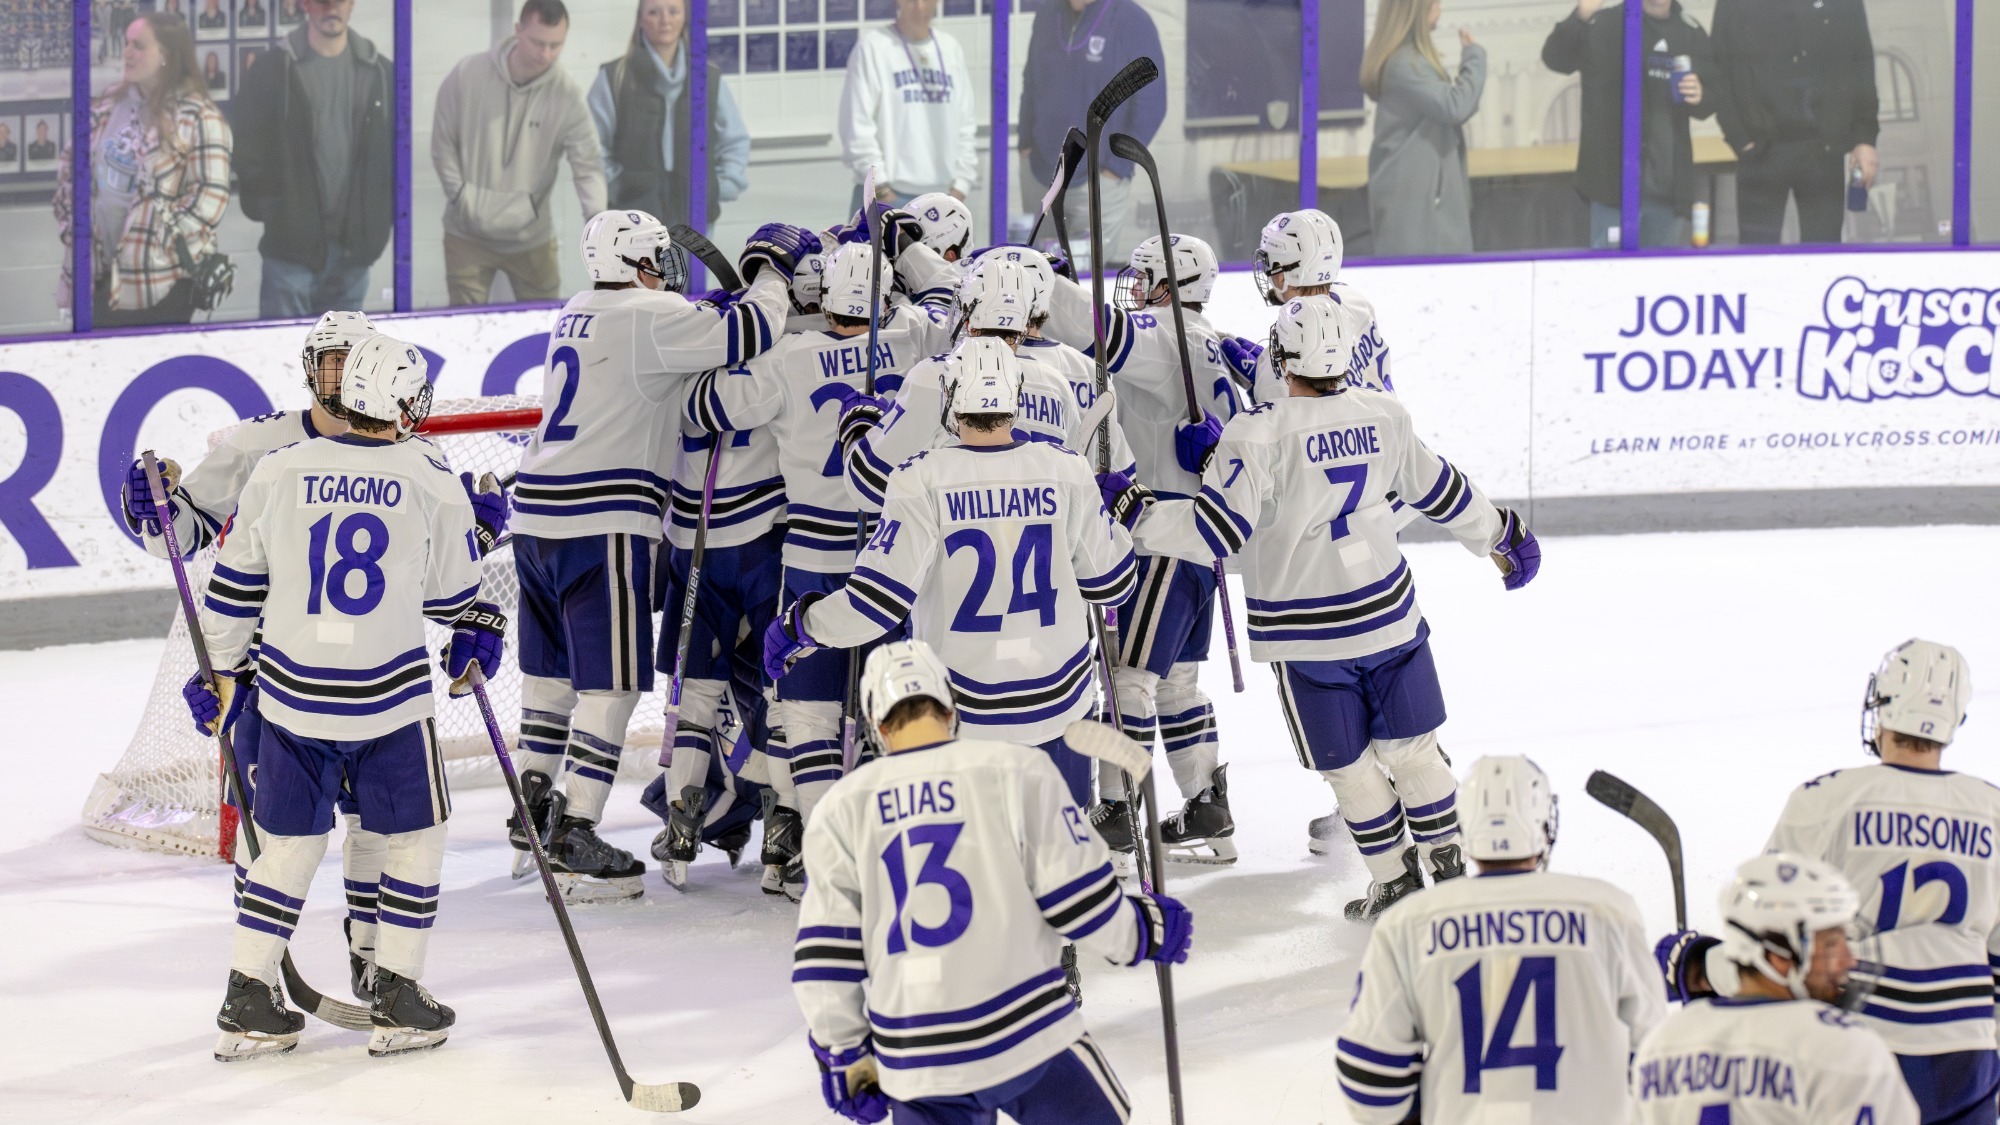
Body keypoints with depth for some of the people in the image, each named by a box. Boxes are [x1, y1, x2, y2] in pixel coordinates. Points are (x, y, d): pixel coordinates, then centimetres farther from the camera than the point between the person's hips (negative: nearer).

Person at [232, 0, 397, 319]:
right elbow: (248, 151, 0)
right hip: (292, 242, -3)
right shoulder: (273, 71, -1)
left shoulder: (380, 74, 8)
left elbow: (395, 153, 12)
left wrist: (384, 216, 4)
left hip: (354, 244, 3)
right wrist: (265, 208, -6)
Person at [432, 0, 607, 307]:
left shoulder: (567, 97, -11)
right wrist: (461, 198, -7)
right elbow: (443, 143, -1)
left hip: (531, 237, 0)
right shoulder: (467, 75, -11)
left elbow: (588, 164, -15)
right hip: (467, 235, 0)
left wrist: (597, 218, -31)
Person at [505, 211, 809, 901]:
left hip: (538, 514, 9)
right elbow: (742, 337, -16)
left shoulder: (579, 315, 18)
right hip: (602, 522, -9)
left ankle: (533, 818, 24)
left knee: (552, 670, 18)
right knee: (610, 681, -5)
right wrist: (771, 270, 1)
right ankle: (573, 841, -8)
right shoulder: (646, 316, -10)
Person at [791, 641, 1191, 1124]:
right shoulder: (1016, 771, -4)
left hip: (910, 1059, 2)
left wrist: (843, 1054, 14)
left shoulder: (842, 809, 4)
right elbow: (1078, 897, -4)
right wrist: (1147, 929, 15)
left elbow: (825, 952, 4)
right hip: (1025, 1037, -2)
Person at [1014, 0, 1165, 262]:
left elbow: (1151, 103, -8)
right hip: (1039, 173, 5)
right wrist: (1026, 143, 7)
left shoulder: (1132, 22, -8)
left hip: (1098, 181, -5)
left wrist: (1117, 164, -11)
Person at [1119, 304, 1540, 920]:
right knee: (1411, 745, 17)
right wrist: (1502, 535, 29)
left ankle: (1395, 876, 17)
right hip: (1390, 613, 4)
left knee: (1347, 763, 11)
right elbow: (1441, 492, 12)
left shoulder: (1258, 435, -19)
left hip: (1307, 636, -4)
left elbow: (1215, 532, -23)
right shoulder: (1383, 416, -2)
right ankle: (1448, 862, 23)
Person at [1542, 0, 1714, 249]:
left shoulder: (1691, 33, 10)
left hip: (1669, 185, 5)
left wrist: (1699, 97, -10)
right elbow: (1555, 58, -13)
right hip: (1615, 181, -5)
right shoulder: (1603, 23, -3)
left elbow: (1712, 99, 16)